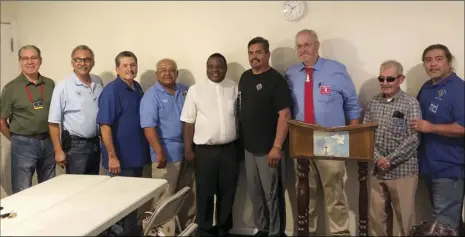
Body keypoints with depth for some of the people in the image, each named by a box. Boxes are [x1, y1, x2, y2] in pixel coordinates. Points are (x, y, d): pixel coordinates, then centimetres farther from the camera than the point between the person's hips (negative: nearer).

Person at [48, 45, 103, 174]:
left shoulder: (98, 82, 4)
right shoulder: (64, 86, -12)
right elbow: (54, 122, -11)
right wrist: (58, 151, -13)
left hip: (95, 143, 5)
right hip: (75, 145, -5)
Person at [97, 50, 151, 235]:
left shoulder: (138, 88, 8)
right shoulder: (111, 91, -14)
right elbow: (105, 125, -18)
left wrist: (146, 151, 11)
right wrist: (112, 156, -21)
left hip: (137, 155, 7)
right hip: (121, 158, -7)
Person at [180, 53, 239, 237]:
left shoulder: (235, 88, 5)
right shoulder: (195, 90, -3)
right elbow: (189, 122, -2)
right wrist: (188, 149, -4)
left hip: (229, 149, 2)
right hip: (205, 150, -2)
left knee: (227, 192, 13)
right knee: (205, 193, 8)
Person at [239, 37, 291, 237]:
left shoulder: (275, 79, -12)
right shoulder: (245, 77, 9)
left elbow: (284, 115, -17)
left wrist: (276, 147, -21)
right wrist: (241, 139, 12)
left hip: (268, 149, -7)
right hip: (249, 147, 7)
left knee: (272, 194, 3)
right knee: (255, 193, 15)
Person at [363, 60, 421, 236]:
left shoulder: (411, 103, -5)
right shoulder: (373, 103, 6)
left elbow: (414, 139, -11)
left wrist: (390, 160, -14)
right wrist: (377, 158, -10)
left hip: (402, 171, -4)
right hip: (376, 170, 4)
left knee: (405, 218, 5)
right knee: (376, 217, 11)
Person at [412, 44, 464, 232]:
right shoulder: (426, 88, 10)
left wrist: (430, 127, -23)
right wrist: (416, 125, 6)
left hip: (449, 168, -8)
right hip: (430, 165, 9)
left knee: (444, 224, 0)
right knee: (441, 216, 22)